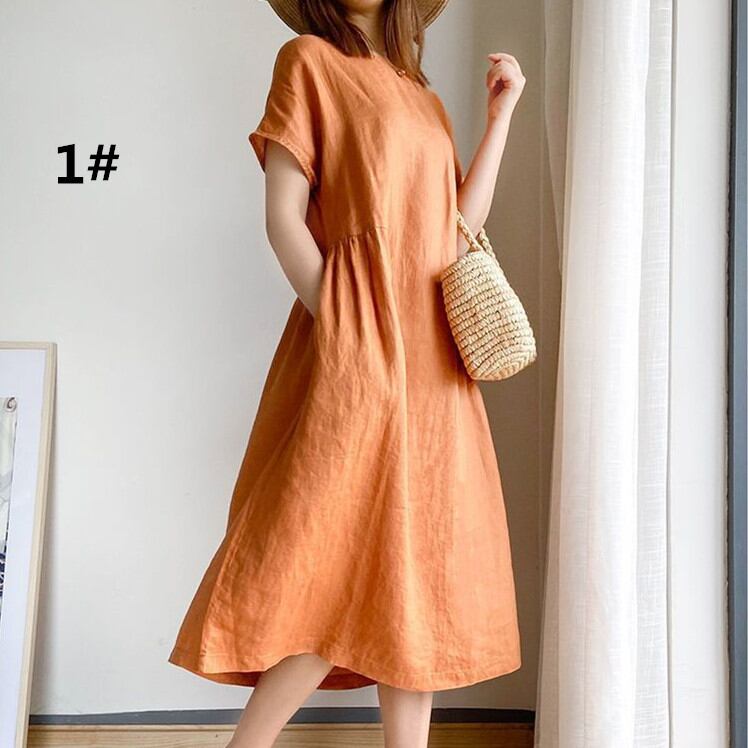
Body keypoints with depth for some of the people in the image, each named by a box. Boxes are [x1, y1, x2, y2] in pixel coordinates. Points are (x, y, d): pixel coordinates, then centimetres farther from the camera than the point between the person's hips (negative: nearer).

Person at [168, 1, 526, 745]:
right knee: (342, 562, -9)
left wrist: (501, 112, 15)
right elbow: (282, 219, -5)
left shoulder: (421, 95, 22)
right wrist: (340, 327, -13)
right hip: (356, 350, -6)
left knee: (419, 569, 6)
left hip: (433, 363, 7)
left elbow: (461, 225, 13)